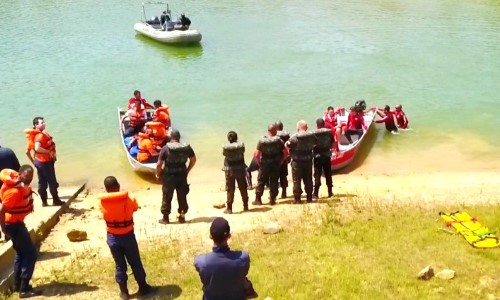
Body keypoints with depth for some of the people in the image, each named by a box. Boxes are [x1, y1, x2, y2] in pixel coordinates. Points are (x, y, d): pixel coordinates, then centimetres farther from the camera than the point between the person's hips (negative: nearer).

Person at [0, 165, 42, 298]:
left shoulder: (23, 185, -2)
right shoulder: (14, 191, -29)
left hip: (17, 222, 10)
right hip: (13, 224, -10)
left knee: (21, 253, 20)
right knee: (30, 254, -8)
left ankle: (17, 285, 30)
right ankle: (24, 289, -4)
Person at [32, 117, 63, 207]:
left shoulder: (43, 133, 9)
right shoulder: (40, 135, -22)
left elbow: (50, 145, 21)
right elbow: (37, 148, -36)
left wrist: (53, 153, 6)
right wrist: (49, 152, -25)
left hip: (44, 161, 9)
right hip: (44, 162, -9)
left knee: (42, 182, 13)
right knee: (52, 182, 1)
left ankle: (44, 201, 19)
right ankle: (56, 200, 10)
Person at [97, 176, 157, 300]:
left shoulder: (102, 203, -13)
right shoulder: (128, 200, -16)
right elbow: (135, 208, 4)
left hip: (112, 238, 1)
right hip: (127, 236, -1)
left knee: (120, 265, 15)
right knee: (135, 263, 14)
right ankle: (143, 288, 26)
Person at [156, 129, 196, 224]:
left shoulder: (166, 148, -13)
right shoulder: (186, 147, -2)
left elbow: (159, 164, -13)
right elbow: (193, 160, 7)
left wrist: (158, 174, 2)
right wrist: (187, 170, 18)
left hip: (169, 176, -3)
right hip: (182, 175, 3)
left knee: (167, 197, 8)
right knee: (182, 197, 14)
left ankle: (165, 218, 14)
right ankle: (182, 216, 22)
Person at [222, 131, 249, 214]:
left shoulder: (225, 147, -13)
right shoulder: (241, 145, -8)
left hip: (229, 170, -2)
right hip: (240, 169, 2)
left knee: (230, 189, 4)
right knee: (243, 188, 13)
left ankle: (229, 208, 4)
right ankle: (245, 206, 21)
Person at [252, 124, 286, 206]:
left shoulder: (262, 140, -10)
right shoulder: (279, 140, -8)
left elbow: (257, 154, -13)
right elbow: (285, 153, -7)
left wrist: (259, 163, 1)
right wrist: (281, 161, 5)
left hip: (264, 164, -1)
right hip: (276, 164, 1)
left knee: (261, 181, 10)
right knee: (274, 182, 10)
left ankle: (258, 199, 13)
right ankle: (272, 199, 13)